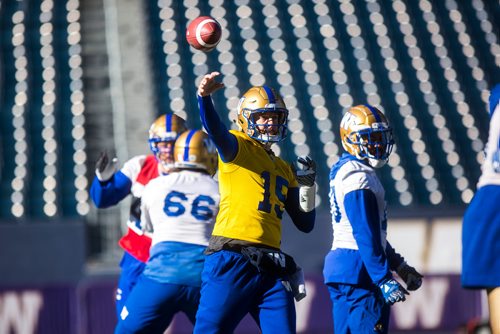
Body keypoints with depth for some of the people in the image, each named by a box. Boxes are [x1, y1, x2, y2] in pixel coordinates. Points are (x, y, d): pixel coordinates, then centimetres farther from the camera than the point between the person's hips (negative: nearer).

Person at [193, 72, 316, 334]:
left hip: (272, 269, 6)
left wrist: (307, 186, 8)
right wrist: (204, 98, -41)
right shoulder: (239, 147, 3)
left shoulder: (284, 170, 23)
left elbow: (305, 224, 24)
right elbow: (216, 132, -21)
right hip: (232, 261, -6)